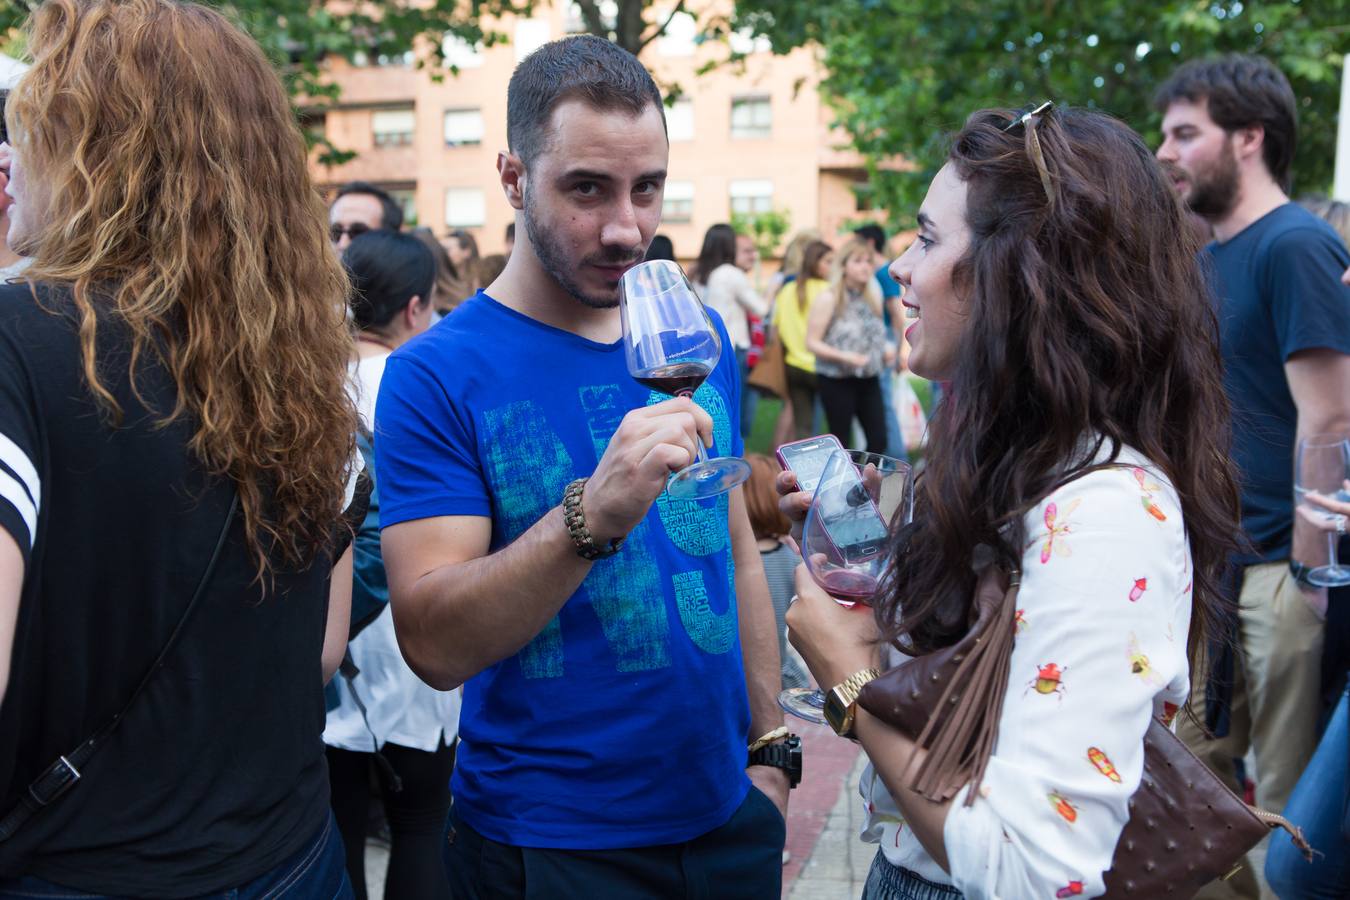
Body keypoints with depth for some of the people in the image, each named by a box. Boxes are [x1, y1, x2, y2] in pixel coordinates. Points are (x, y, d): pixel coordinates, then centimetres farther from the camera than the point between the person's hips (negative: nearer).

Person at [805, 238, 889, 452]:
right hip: (836, 380, -6)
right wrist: (844, 356, -22)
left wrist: (884, 352, 4)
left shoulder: (872, 297, 11)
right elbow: (812, 343, -10)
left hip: (868, 379, 6)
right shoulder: (828, 299, -7)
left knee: (879, 440, 0)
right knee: (841, 444, -1)